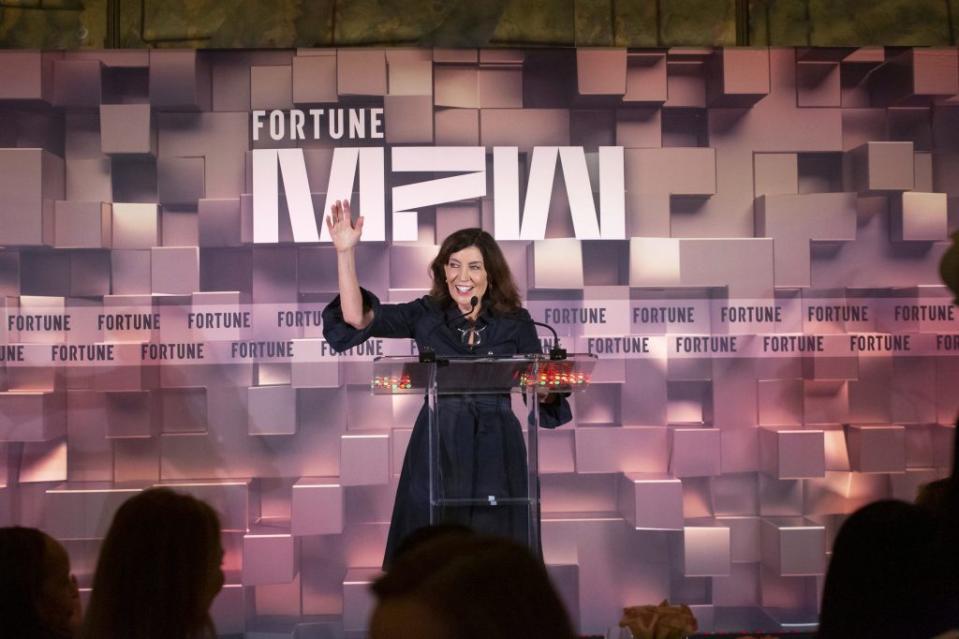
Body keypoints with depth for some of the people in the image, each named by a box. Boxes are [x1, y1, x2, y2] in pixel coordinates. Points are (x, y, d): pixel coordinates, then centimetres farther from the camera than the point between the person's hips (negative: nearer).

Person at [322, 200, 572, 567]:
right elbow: (357, 317, -6)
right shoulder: (426, 315, 3)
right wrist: (346, 251, -10)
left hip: (495, 453, 0)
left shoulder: (515, 322, 3)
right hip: (438, 451, 0)